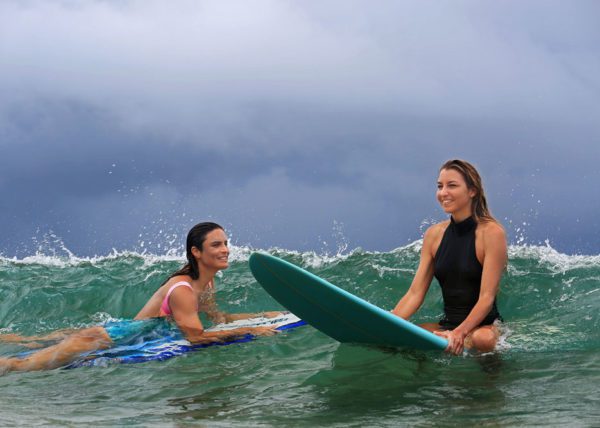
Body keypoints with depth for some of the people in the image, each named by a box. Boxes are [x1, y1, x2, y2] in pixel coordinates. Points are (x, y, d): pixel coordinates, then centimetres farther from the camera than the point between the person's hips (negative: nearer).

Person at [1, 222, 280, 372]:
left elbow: (217, 318, 16)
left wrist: (261, 315, 9)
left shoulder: (206, 283, 3)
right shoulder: (182, 289, -25)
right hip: (125, 334, -8)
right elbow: (196, 336, -27)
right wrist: (249, 331, -25)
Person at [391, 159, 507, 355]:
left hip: (484, 325, -4)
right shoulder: (434, 234, 5)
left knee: (482, 339, -40)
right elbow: (415, 293, 1)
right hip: (446, 323, 4)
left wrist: (460, 332, -31)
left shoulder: (491, 232, -10)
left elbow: (487, 297, -16)